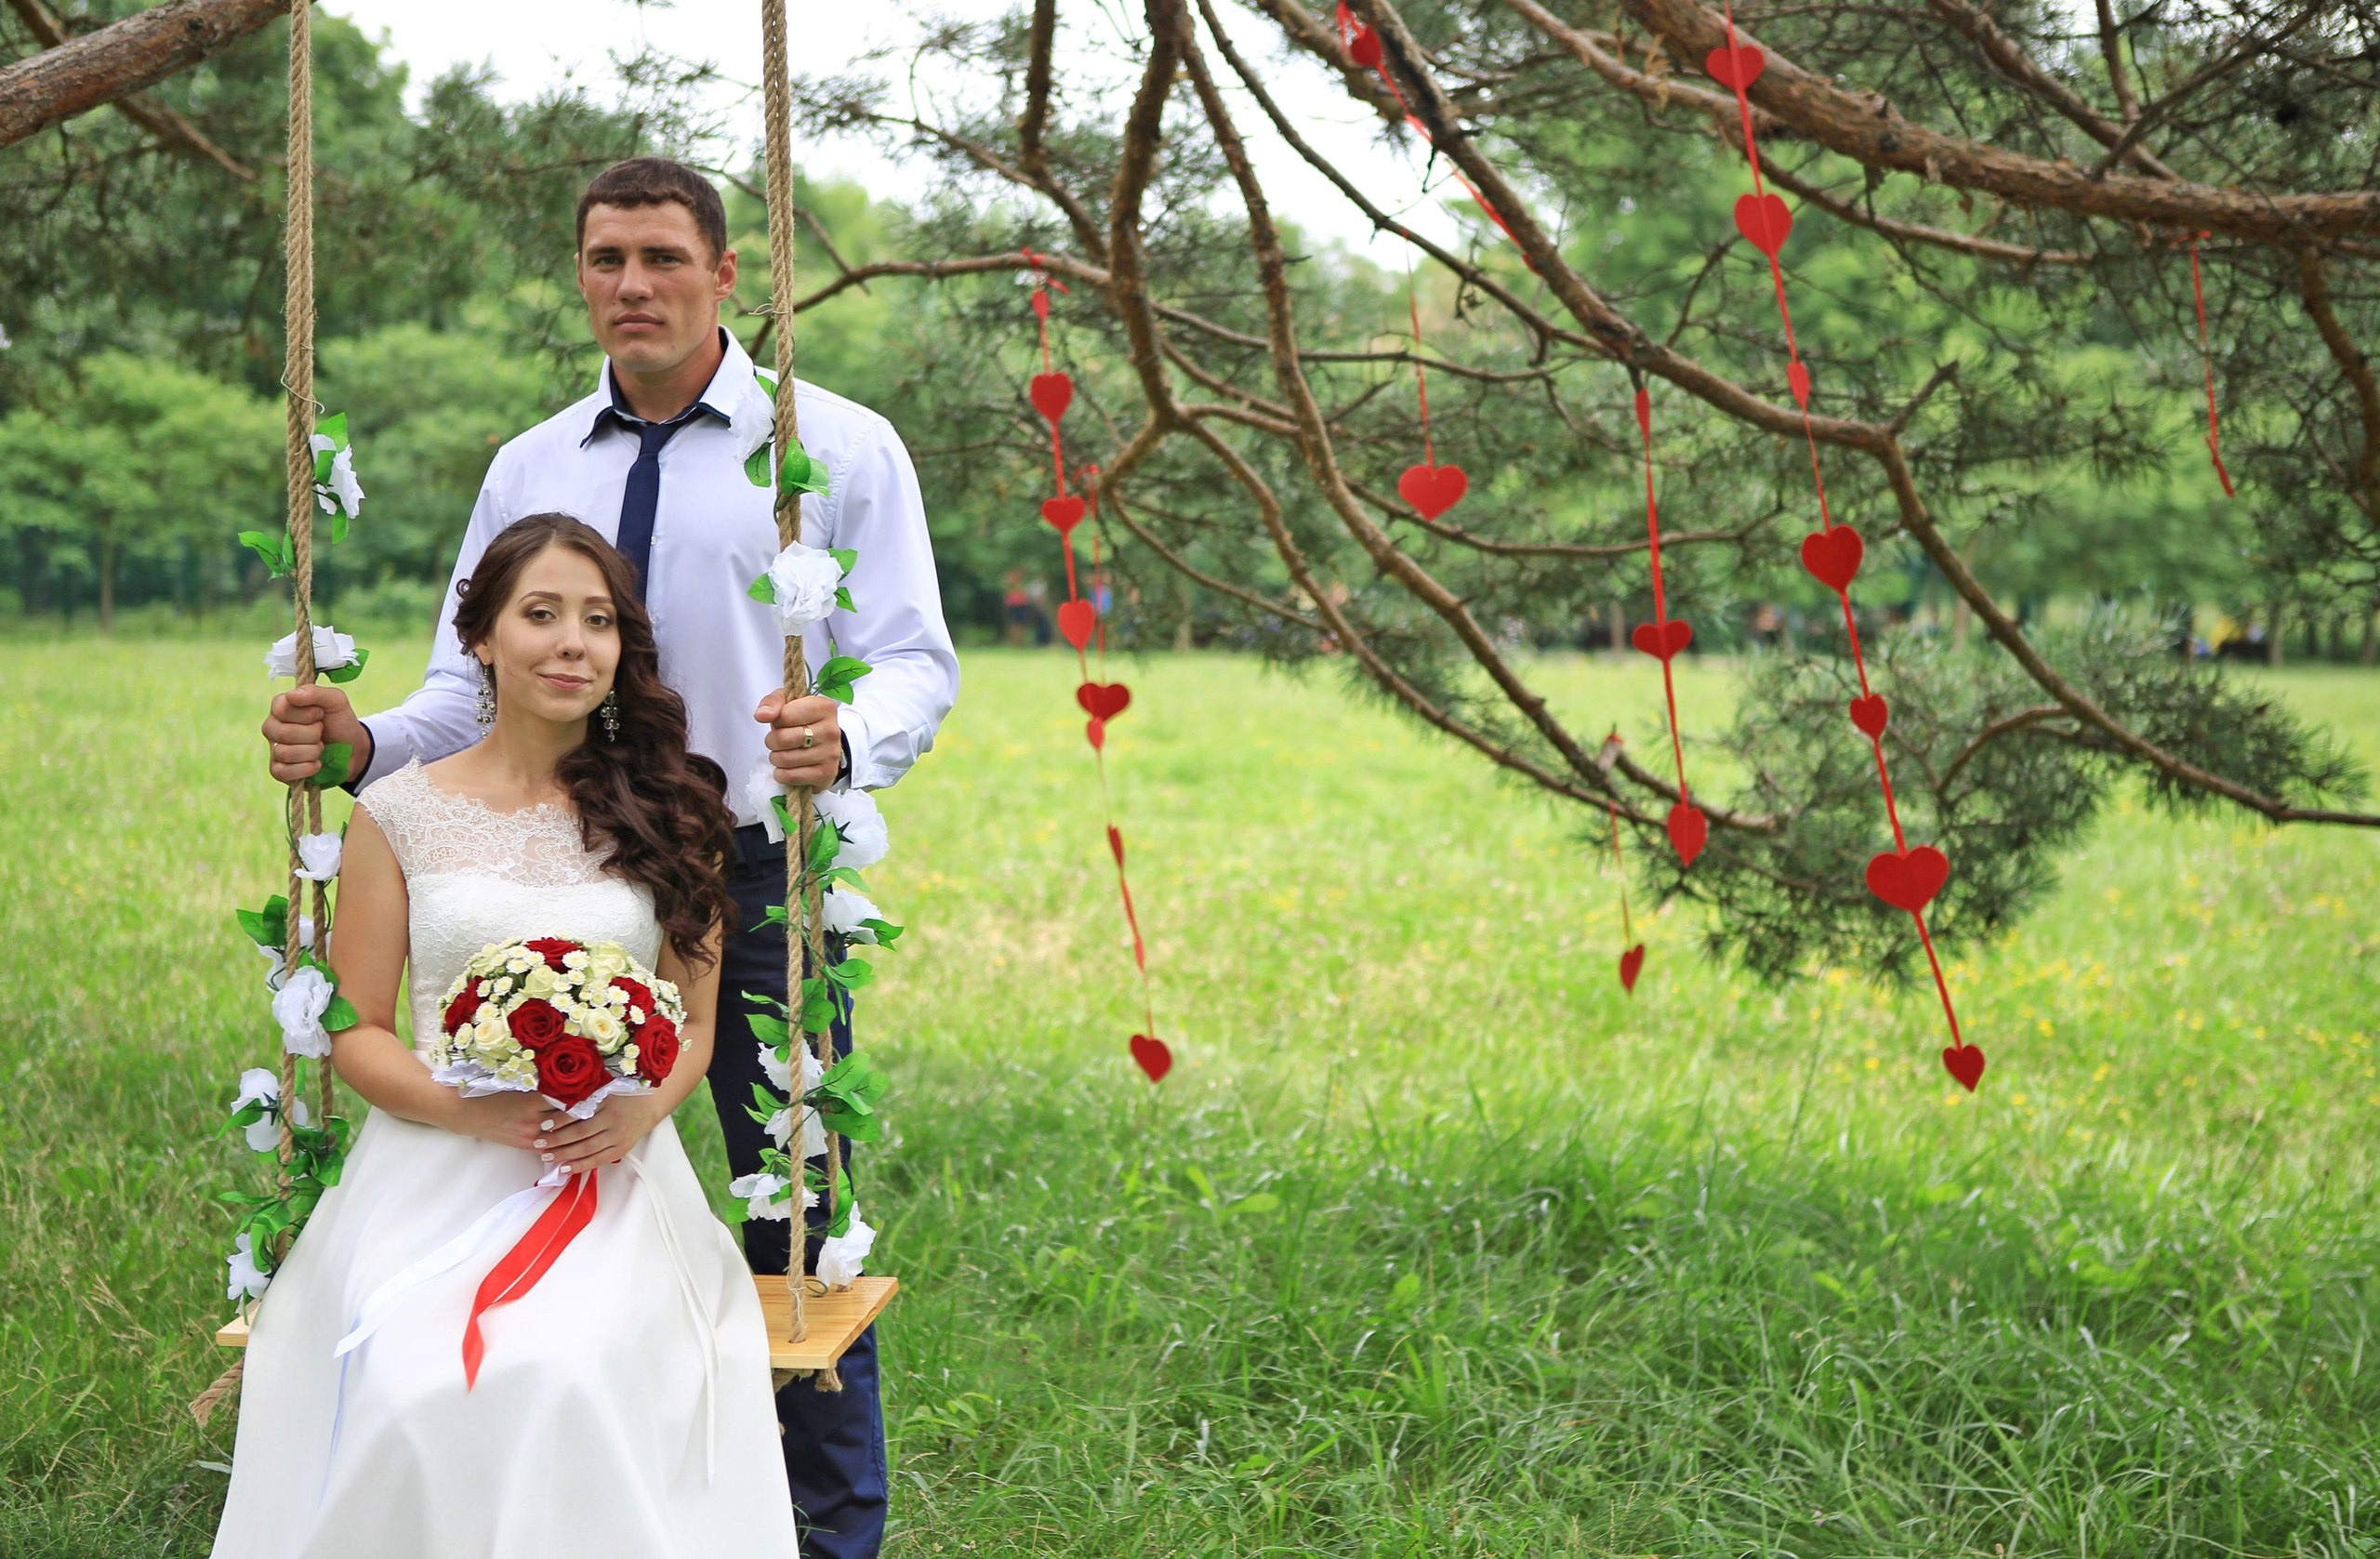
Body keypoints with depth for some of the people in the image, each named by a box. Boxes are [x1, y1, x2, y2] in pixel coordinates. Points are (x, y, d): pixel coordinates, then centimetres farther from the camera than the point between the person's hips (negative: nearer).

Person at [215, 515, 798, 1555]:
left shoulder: (664, 813, 9)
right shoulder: (399, 813, 6)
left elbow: (696, 1025, 13)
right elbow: (355, 1031, 7)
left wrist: (640, 1110, -9)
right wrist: (473, 1110, -12)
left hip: (613, 1181, 0)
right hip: (434, 1172, 0)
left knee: (572, 1376, -31)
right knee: (411, 1387, -29)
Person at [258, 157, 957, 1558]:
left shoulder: (842, 446, 1)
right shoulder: (530, 469, 13)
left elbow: (916, 663, -5)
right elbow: (472, 693, 13)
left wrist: (844, 740, -29)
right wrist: (357, 744, -8)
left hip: (761, 878, -4)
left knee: (800, 1224, -1)